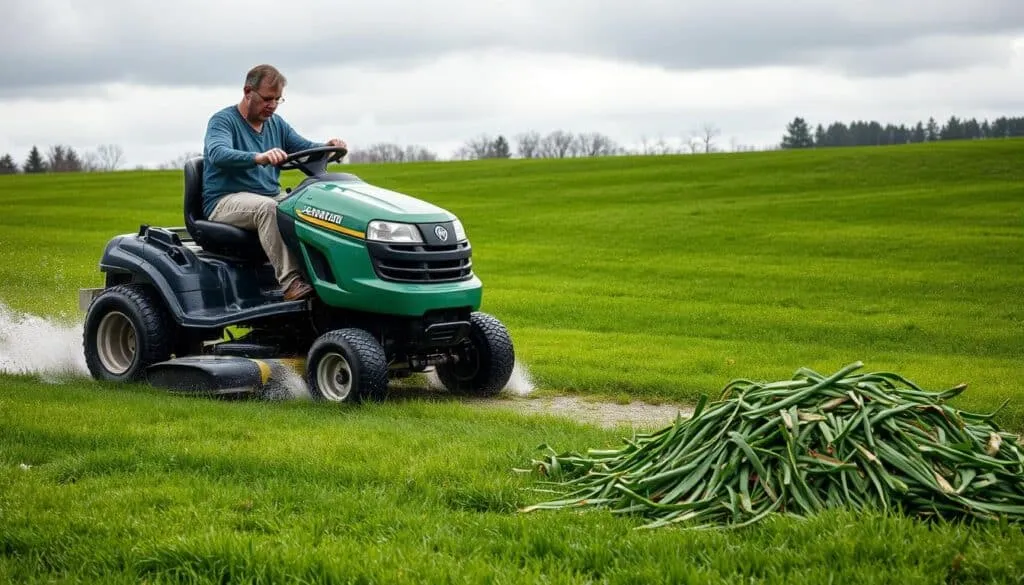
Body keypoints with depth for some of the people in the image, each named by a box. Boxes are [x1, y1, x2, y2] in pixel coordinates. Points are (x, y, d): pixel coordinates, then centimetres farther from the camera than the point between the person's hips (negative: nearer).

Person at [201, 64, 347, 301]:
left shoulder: (276, 124, 16)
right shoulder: (223, 121, -7)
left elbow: (306, 148, 12)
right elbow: (218, 154, -27)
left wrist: (328, 147, -13)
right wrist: (259, 158, -45)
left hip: (271, 197, 7)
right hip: (226, 201, -6)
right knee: (268, 208, -37)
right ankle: (291, 282, -43)